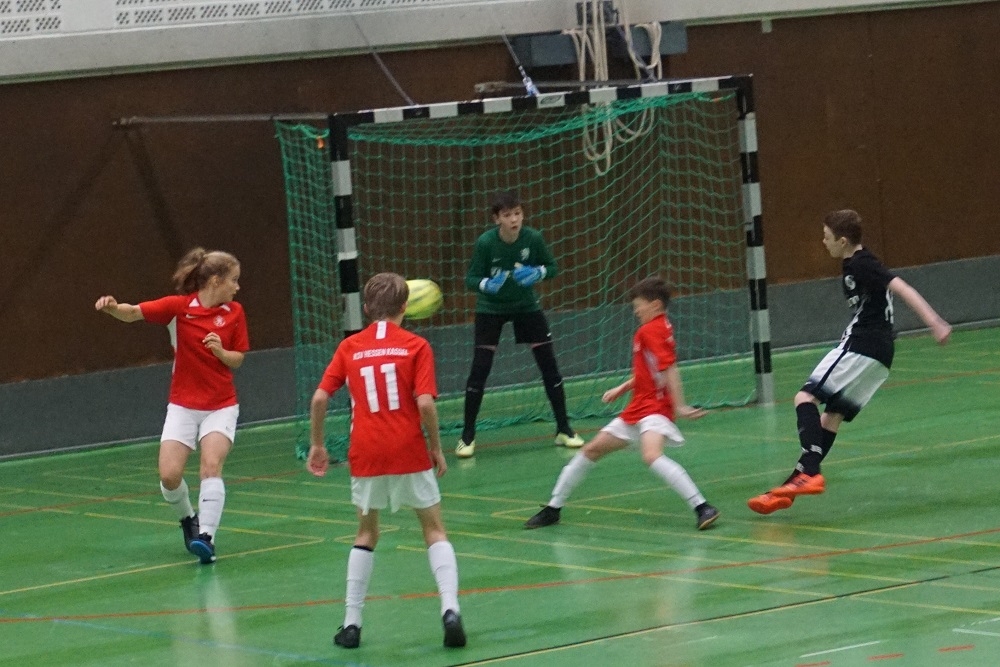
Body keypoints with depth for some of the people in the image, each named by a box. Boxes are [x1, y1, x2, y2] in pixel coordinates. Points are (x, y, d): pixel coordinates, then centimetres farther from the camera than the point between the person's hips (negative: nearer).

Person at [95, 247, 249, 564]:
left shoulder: (234, 312, -1)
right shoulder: (179, 306, -10)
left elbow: (237, 360, 5)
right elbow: (133, 313, -15)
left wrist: (221, 352, -17)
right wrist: (113, 307, -37)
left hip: (220, 406, 1)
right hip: (183, 405, -1)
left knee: (211, 466, -21)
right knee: (170, 475, -10)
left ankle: (206, 536, -22)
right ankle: (188, 519, 20)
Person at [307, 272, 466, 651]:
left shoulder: (349, 348, 6)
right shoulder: (415, 346, -1)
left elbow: (320, 398, 1)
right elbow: (424, 403, -11)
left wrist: (317, 444, 12)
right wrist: (437, 449, 0)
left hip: (366, 455, 2)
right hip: (409, 453, -2)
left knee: (367, 534, 19)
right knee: (434, 530, 9)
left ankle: (352, 623, 14)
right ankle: (450, 609, -11)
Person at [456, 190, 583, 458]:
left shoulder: (533, 238, -18)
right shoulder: (485, 242, -22)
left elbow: (552, 267, -4)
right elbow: (471, 278, -16)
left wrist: (538, 273, -25)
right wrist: (487, 284, -37)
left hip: (526, 306, 2)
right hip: (491, 308, -2)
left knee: (549, 364, -1)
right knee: (479, 368, -11)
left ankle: (563, 429, 13)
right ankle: (467, 436, 0)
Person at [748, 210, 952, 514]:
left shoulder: (860, 265, -12)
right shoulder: (857, 264, 18)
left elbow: (902, 289, -22)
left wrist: (933, 323, -29)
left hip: (860, 347, -10)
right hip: (879, 354, 10)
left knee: (806, 397, -13)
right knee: (831, 417, 10)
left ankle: (809, 473, -26)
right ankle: (794, 484, 10)